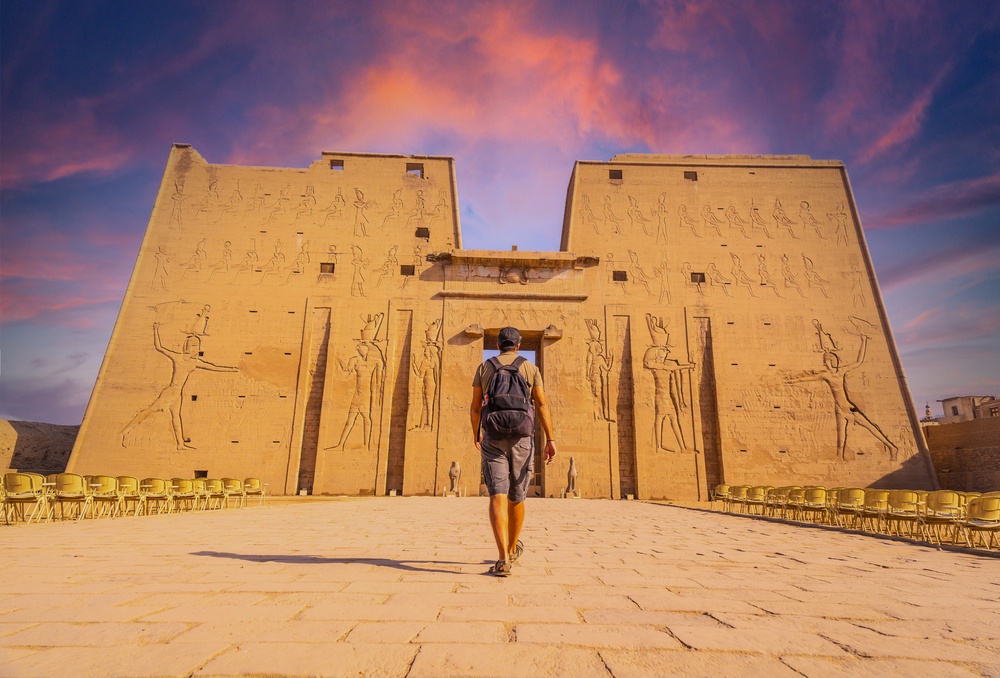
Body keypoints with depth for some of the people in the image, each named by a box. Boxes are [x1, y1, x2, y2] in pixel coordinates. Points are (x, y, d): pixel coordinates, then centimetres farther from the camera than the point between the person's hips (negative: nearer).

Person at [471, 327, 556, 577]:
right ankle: (512, 548, 33)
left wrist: (476, 434, 24)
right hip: (521, 439, 1)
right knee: (516, 497, 15)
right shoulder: (530, 369, 5)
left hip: (493, 439, 0)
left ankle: (504, 558, -19)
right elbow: (542, 405, -4)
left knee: (498, 497, -7)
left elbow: (475, 407, 8)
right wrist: (550, 439, -6)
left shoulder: (484, 368, 7)